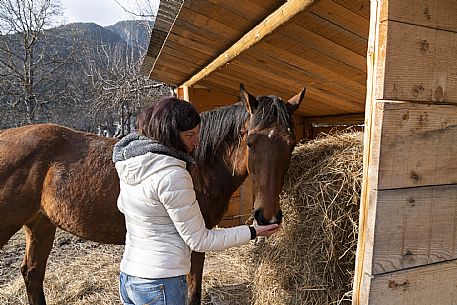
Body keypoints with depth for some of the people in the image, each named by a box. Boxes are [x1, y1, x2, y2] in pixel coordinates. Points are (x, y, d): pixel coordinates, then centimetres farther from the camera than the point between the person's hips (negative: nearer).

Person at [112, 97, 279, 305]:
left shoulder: (128, 164, 1)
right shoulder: (173, 175, -26)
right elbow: (199, 241, -18)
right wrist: (252, 232, -11)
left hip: (128, 275, 9)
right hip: (160, 285, -8)